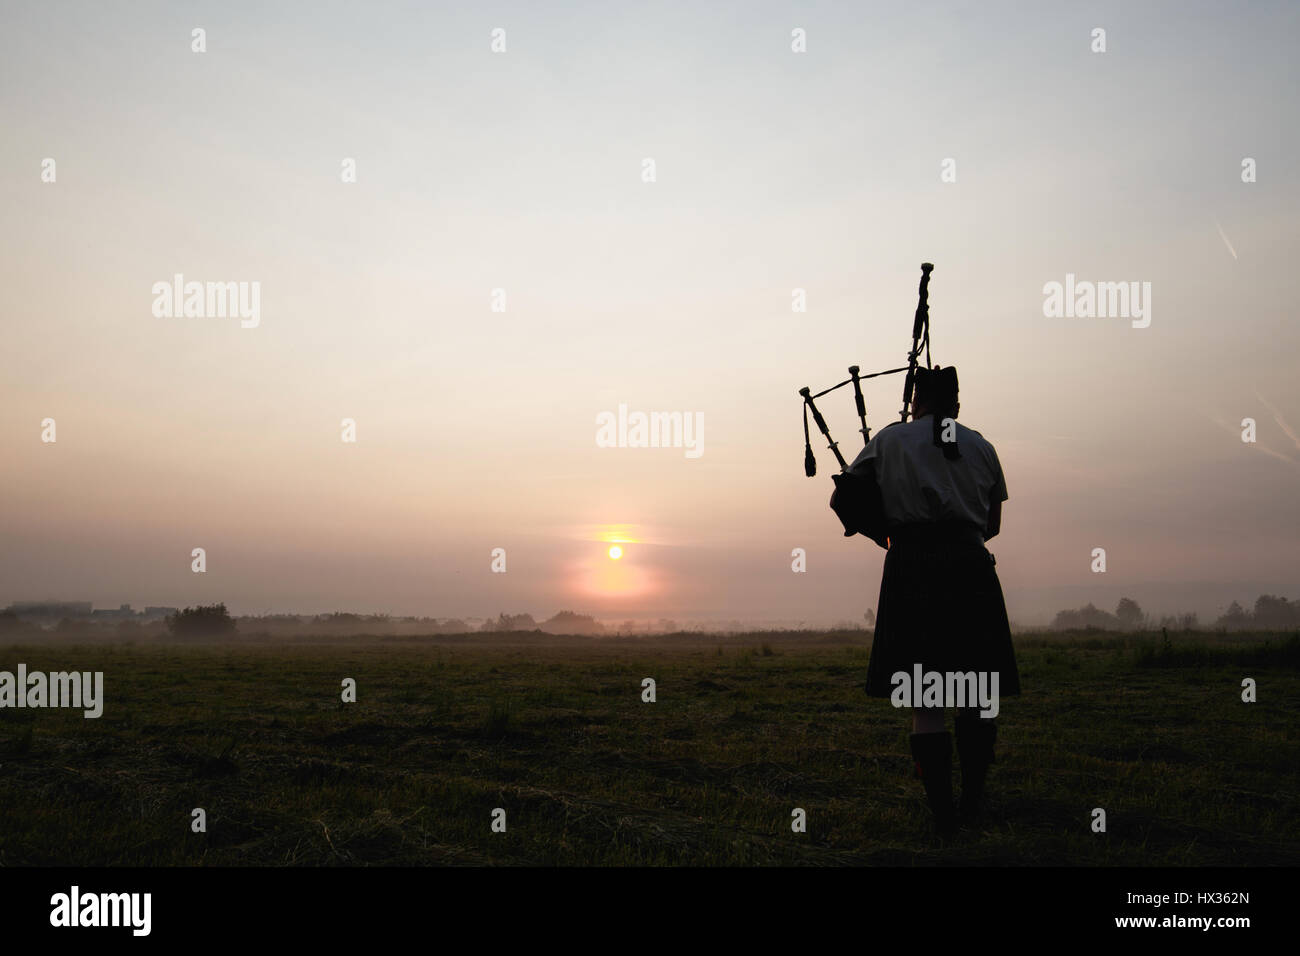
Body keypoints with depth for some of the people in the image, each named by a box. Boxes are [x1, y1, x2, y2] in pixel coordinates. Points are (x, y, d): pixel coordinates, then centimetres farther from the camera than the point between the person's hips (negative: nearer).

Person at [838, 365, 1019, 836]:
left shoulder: (889, 439, 11)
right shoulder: (981, 446, 16)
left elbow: (845, 498, 12)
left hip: (911, 567, -1)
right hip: (969, 566, 2)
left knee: (924, 699, 2)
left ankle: (943, 811, 2)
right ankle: (973, 796, 14)